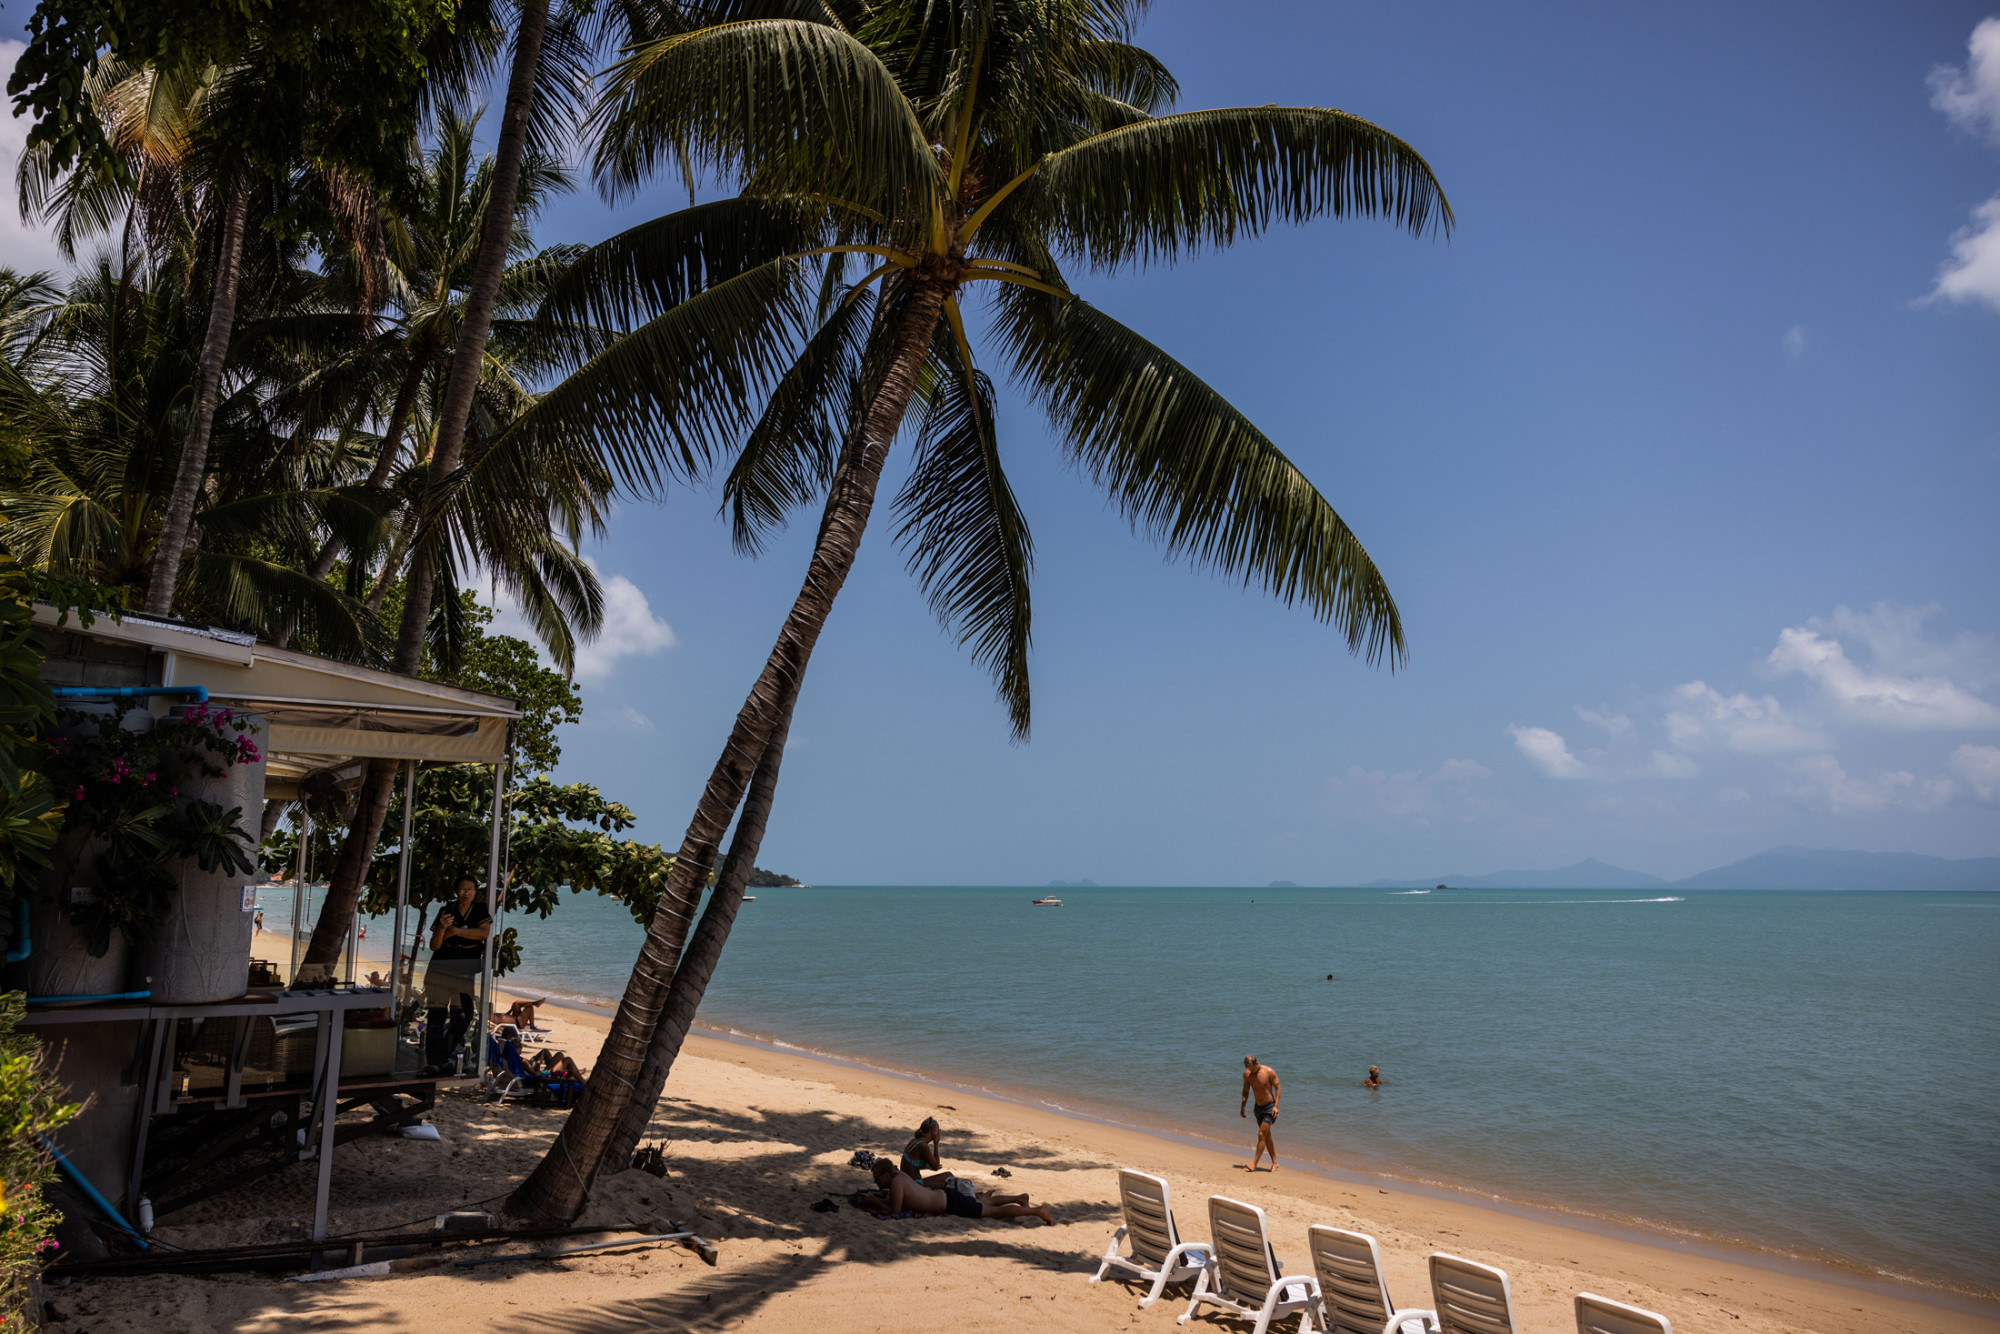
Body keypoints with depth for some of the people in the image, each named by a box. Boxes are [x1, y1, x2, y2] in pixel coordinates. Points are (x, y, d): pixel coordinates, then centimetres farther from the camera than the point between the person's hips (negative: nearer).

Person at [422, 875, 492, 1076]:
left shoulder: (480, 910, 3)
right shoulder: (446, 910, 3)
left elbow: (484, 932, -15)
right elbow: (434, 946, 0)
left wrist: (456, 931, -15)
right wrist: (442, 927, -19)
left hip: (466, 970, 0)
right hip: (441, 967, 0)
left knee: (462, 1016, -2)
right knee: (437, 1014, -7)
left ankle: (443, 1058, 14)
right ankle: (435, 1061, -3)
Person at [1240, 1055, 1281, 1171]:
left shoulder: (1269, 1072, -17)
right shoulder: (1246, 1074, -4)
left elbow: (1278, 1088, -9)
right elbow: (1246, 1091, 8)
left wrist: (1276, 1106, -16)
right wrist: (1242, 1107, 2)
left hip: (1270, 1106, -5)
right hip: (1258, 1107, 5)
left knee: (1262, 1134, -12)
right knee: (1267, 1136, 11)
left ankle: (1254, 1164, -10)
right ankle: (1275, 1163, 22)